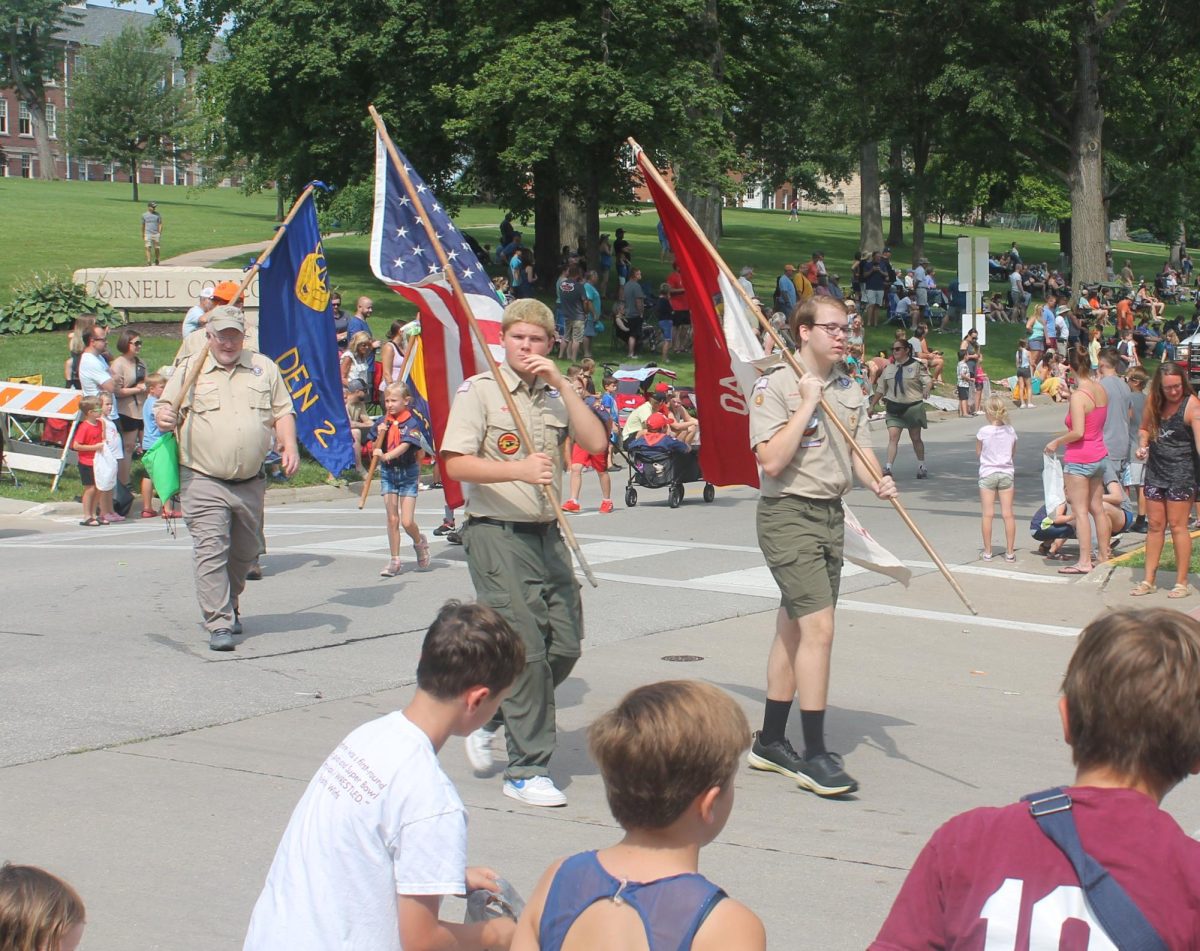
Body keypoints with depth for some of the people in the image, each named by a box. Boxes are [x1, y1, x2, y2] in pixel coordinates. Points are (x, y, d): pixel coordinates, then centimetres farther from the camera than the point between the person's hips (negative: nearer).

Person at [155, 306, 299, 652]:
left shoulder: (264, 368, 11)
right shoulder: (189, 370, 5)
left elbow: (283, 412, 12)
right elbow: (165, 409, 5)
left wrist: (289, 445, -5)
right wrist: (164, 418, -19)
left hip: (251, 483, 3)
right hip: (204, 481, -3)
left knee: (245, 552, 15)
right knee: (211, 551, -13)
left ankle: (229, 606, 37)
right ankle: (219, 625, -14)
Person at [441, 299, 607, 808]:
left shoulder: (556, 396, 14)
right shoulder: (479, 390, -3)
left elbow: (595, 442, -1)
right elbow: (456, 464, -12)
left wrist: (560, 382, -5)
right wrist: (519, 470, -25)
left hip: (548, 535, 6)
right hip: (497, 534, -6)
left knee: (565, 646, 5)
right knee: (526, 650, -9)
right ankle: (526, 771, 0)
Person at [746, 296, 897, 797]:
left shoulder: (850, 390, 12)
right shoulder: (775, 387, -10)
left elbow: (857, 453, 11)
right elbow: (772, 461, -18)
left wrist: (877, 483, -9)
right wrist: (807, 404, -17)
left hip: (831, 513, 7)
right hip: (788, 515, -7)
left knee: (793, 627, 14)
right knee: (819, 627, -16)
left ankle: (770, 742, 23)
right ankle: (814, 755, -13)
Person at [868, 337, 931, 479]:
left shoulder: (916, 366, -4)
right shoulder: (889, 368, 10)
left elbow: (926, 380, -12)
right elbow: (880, 388, 15)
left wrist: (926, 391, -34)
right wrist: (872, 406, 15)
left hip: (913, 406, -3)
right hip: (894, 407, 3)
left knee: (916, 438, 10)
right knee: (892, 437, -11)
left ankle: (922, 466, 26)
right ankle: (888, 467, -18)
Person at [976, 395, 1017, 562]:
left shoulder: (983, 432, -11)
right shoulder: (1010, 431, -1)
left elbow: (978, 454, 1)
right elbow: (1013, 456, 7)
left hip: (987, 474, -3)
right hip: (1007, 473, 3)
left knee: (987, 514, 3)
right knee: (1007, 513, 3)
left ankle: (987, 551, 7)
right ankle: (1010, 552, 6)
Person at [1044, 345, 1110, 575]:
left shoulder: (1078, 396, -20)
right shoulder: (1101, 391, 3)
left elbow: (1078, 432, -24)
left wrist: (1056, 442, -10)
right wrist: (1065, 435, 17)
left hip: (1079, 459, -8)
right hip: (1098, 455, 8)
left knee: (1080, 511, -3)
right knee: (1097, 508, 17)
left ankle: (1084, 561, -2)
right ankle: (1105, 555, 24)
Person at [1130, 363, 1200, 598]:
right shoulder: (1153, 402, 2)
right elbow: (1144, 428, 19)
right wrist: (1142, 445, -2)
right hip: (1155, 471, 6)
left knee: (1177, 526, -3)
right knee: (1155, 525, 11)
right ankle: (1149, 580, 18)